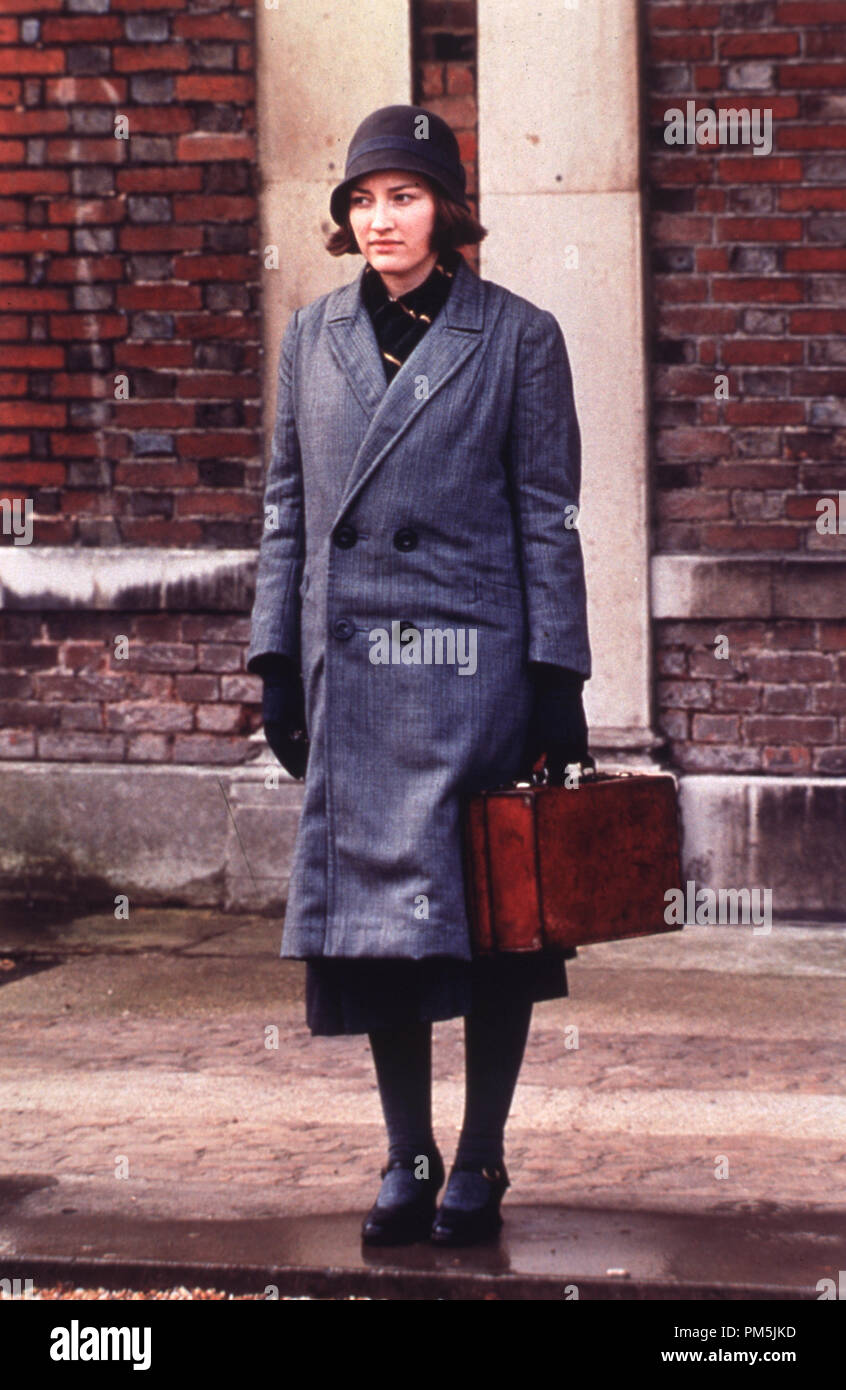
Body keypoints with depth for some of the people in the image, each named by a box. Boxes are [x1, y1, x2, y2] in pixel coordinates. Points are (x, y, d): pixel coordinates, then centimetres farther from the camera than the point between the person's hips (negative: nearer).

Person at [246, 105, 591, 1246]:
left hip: (473, 666, -3)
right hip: (351, 673, 3)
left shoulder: (516, 336, 0)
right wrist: (277, 661, 8)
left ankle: (480, 1163, 9)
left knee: (487, 915, 0)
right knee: (372, 912, 4)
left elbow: (547, 517, -1)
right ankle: (407, 1160, 14)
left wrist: (558, 680, -5)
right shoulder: (314, 337, 10)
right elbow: (288, 507, 14)